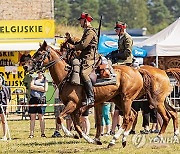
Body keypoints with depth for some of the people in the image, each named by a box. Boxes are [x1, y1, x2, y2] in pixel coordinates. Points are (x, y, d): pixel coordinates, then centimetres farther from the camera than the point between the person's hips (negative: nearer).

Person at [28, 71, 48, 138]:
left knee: (41, 117, -1)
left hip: (41, 99, -2)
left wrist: (35, 87, -5)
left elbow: (45, 89, -7)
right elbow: (31, 86, -3)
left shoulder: (45, 80, 9)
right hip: (33, 99, 2)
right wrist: (40, 88, -7)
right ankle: (31, 133, 1)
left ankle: (42, 133, 4)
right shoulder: (34, 79, 15)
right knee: (32, 117, 0)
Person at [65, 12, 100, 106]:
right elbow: (79, 44, 30)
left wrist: (73, 47, -4)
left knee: (84, 73, -29)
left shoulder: (90, 32, -8)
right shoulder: (86, 31, 25)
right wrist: (69, 39, 22)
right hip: (84, 57, 11)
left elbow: (83, 45, -17)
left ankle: (91, 98, -32)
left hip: (90, 58, -11)